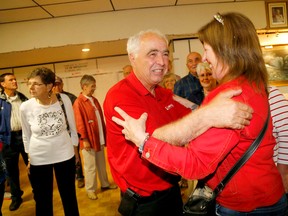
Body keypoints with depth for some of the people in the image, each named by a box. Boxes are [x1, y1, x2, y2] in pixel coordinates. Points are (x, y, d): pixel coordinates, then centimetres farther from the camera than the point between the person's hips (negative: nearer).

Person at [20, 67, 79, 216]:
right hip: (38, 159, 0)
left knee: (69, 196, 16)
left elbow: (72, 127, 0)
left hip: (65, 156, 0)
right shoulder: (25, 107, -13)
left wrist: (75, 149, 7)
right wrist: (29, 158, 9)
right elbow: (26, 135, 2)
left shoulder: (64, 100, -14)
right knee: (42, 200, 13)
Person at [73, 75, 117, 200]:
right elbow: (79, 123, -16)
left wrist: (104, 135, 13)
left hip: (99, 138, 7)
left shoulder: (94, 100, 11)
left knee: (101, 164, 18)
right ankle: (90, 189, 18)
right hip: (88, 140, -7)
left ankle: (105, 184, 33)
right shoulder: (78, 102, -13)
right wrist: (84, 139, -17)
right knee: (90, 166, 4)